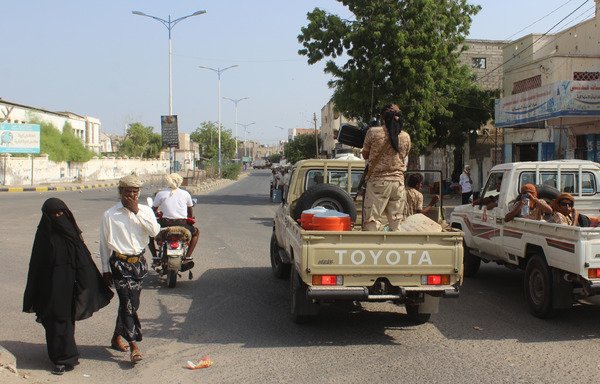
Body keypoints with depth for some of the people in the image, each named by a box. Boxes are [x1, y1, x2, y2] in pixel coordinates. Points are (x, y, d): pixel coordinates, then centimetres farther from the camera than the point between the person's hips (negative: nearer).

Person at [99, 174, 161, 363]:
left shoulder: (145, 211, 3)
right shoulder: (110, 215, -4)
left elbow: (154, 231, -14)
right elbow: (104, 244, 2)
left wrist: (137, 212, -14)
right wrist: (106, 269, 2)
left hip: (138, 262, 4)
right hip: (120, 263, -4)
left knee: (129, 303, 14)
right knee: (129, 303, -12)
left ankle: (117, 337, 33)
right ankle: (133, 346, -10)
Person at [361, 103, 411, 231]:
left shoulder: (373, 132, -6)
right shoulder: (406, 137, 4)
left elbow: (365, 155, 7)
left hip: (378, 181, -4)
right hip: (398, 182, 4)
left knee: (371, 223, -3)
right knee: (396, 223, 8)